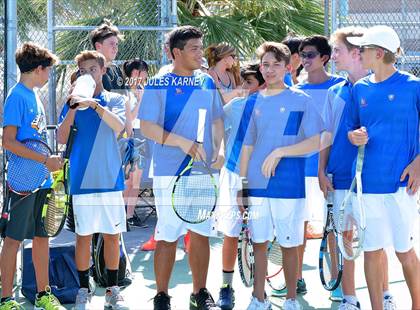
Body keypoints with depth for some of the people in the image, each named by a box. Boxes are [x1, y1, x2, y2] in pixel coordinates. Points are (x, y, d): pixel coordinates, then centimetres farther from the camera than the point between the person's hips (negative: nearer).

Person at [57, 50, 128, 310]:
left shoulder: (115, 99, 6)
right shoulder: (73, 102, 8)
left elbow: (118, 126, -15)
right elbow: (61, 138, -3)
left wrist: (94, 104, -27)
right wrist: (73, 107, -13)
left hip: (110, 178, 0)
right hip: (83, 179, 0)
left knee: (112, 235, 4)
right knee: (84, 235, 3)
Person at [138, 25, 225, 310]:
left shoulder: (208, 83, 10)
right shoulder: (158, 85, -5)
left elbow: (217, 121, 16)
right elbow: (146, 127, -11)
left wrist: (220, 149, -3)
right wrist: (181, 142, -21)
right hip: (170, 173, -5)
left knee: (201, 233, 9)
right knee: (168, 236, -2)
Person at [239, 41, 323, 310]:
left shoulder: (302, 100, -3)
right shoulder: (254, 101, 10)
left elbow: (315, 142, -10)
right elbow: (247, 146, 14)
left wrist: (279, 152, -19)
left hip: (289, 185, -4)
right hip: (256, 184, 4)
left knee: (289, 245, 4)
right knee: (259, 243, 9)